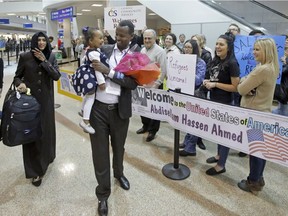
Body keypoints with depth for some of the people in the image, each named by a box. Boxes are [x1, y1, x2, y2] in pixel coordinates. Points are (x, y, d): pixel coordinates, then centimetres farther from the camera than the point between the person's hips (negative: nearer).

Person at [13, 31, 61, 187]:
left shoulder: (51, 57, 1)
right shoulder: (25, 57, -4)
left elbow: (57, 76, -10)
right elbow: (17, 76, 4)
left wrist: (44, 61, -17)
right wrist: (20, 84, -17)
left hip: (46, 99, 2)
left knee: (47, 130, 11)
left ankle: (46, 157, 38)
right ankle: (35, 170, 13)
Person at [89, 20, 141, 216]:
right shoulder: (104, 49, 4)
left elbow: (133, 82, -16)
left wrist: (109, 71, -21)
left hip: (119, 110, -1)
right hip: (98, 108, 1)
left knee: (118, 147, 19)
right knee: (100, 151, 6)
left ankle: (119, 173, 50)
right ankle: (103, 193, 23)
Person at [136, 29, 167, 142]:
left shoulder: (160, 51, -11)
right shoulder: (143, 50, 11)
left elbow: (163, 71, -15)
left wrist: (156, 85, -19)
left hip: (154, 85, -7)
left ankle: (152, 131, 20)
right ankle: (145, 125, 36)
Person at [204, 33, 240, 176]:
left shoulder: (232, 63, -17)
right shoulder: (215, 61, 8)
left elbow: (235, 87, -19)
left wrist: (215, 84, -21)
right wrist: (207, 82, 0)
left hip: (225, 103, -8)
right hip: (214, 101, 8)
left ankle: (221, 165, 15)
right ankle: (219, 155, 39)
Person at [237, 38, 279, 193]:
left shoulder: (262, 70, -23)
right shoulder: (273, 69, 9)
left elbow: (241, 89, -19)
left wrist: (243, 81, 1)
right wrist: (248, 83, -7)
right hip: (264, 112, 10)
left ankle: (253, 182, 17)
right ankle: (258, 179, 31)